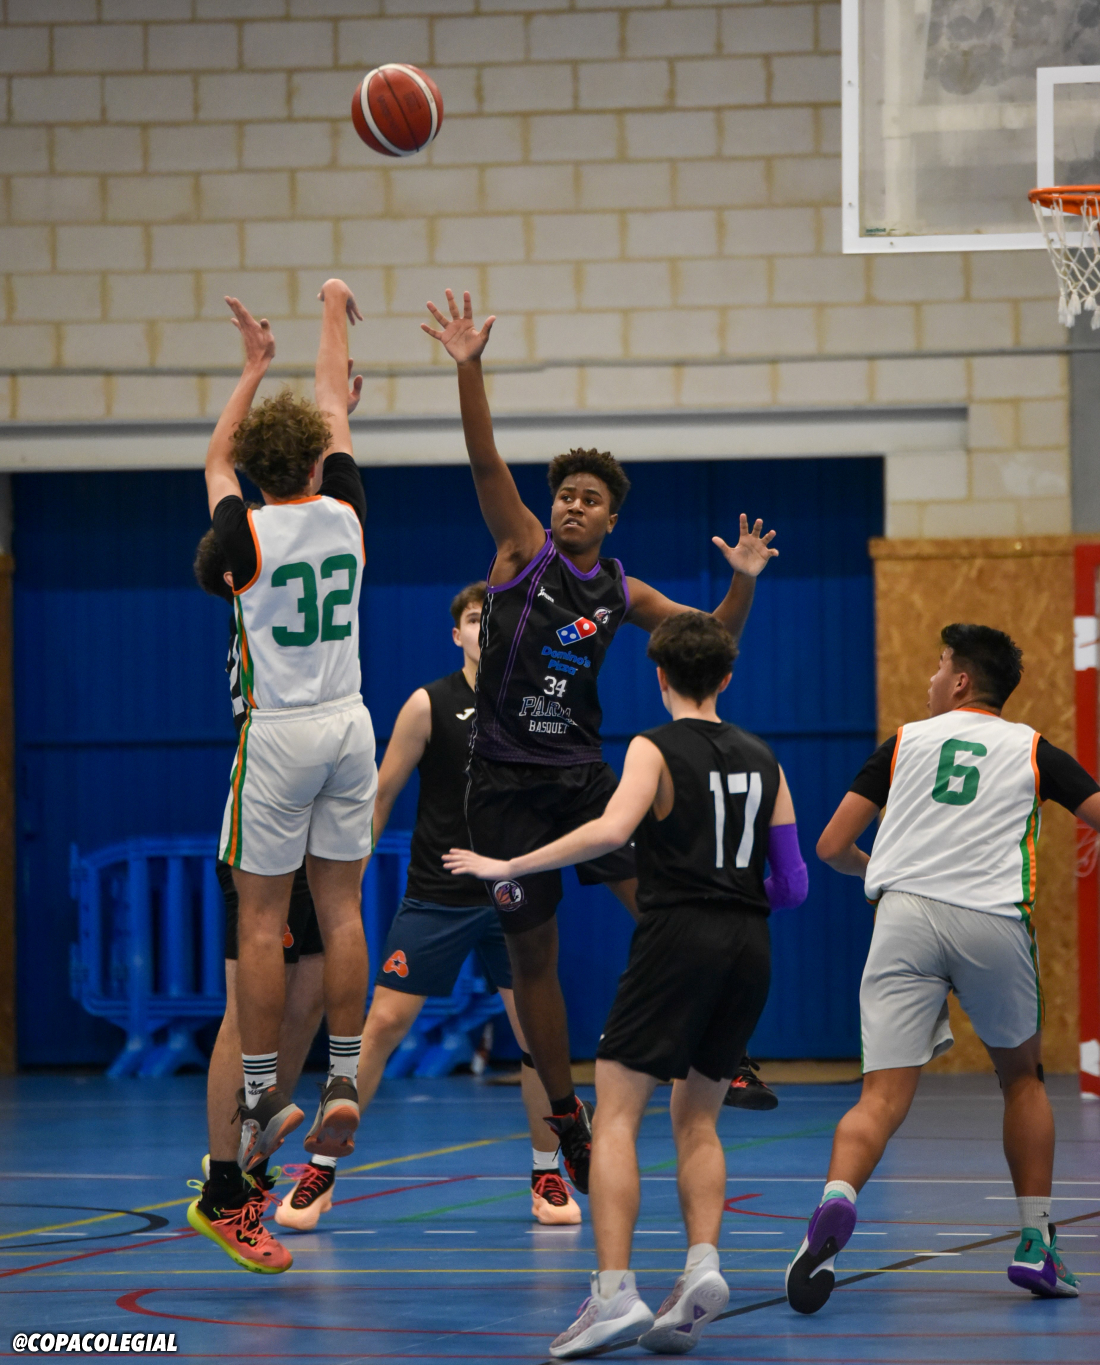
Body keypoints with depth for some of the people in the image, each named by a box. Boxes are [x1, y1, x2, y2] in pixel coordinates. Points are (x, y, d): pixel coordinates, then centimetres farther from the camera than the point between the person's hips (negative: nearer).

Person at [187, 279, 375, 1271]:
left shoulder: (248, 533, -9)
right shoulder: (344, 516, -2)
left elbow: (214, 462, 12)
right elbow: (336, 416, 14)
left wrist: (254, 368, 22)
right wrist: (334, 315, 27)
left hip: (279, 734, -3)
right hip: (350, 726, 3)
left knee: (261, 917, 1)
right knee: (341, 909, 7)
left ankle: (262, 1099, 1)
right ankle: (344, 1084, 5)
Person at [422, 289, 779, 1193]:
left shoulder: (621, 593, 8)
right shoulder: (524, 550, -1)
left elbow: (712, 638, 15)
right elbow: (485, 461, -13)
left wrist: (744, 582, -5)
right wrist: (468, 369, -25)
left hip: (583, 773, 2)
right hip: (506, 779, -2)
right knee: (533, 953, 2)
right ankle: (567, 1121, 13)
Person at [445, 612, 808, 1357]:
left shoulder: (658, 749, -3)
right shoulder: (763, 759, 13)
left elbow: (610, 829, -22)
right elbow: (792, 883, 11)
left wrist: (511, 866, -15)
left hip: (678, 937, -6)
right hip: (748, 946, 6)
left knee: (616, 1118, -4)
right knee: (697, 1122, 16)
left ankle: (615, 1291, -16)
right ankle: (703, 1266, -4)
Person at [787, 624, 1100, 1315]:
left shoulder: (905, 743, 18)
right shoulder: (1032, 750, 15)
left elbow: (832, 847, 18)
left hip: (905, 914, 0)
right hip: (993, 921, 0)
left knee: (884, 1096, -8)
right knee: (1023, 1077, 23)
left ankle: (836, 1202, -36)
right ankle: (1037, 1244, 23)